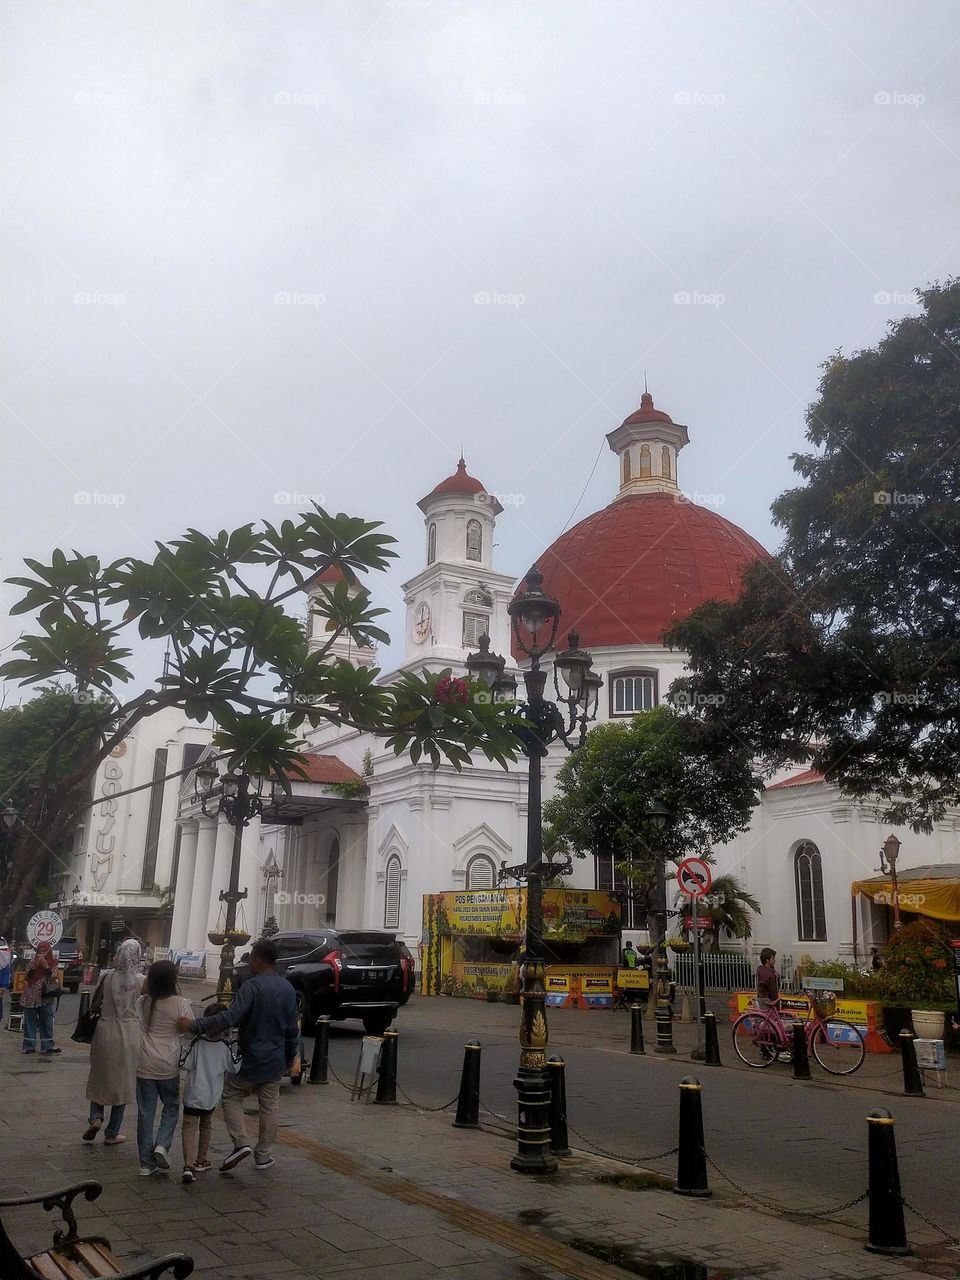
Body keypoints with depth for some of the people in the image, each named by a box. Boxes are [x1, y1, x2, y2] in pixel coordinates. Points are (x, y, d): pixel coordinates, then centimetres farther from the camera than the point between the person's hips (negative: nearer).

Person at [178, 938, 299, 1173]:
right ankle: (263, 1155, 20)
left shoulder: (253, 986, -19)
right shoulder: (287, 988, 3)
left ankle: (241, 1142, 0)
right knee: (269, 1107, 15)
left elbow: (230, 1018, -30)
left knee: (231, 1097, 14)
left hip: (251, 1060, -5)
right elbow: (292, 1027, 9)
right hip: (276, 1062, 5)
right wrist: (293, 1056, 19)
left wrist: (194, 1025, -28)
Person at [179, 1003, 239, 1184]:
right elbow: (234, 1070, -2)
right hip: (212, 1096, 3)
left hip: (193, 1095, -3)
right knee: (206, 1126, 22)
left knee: (189, 1127, -2)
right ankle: (200, 1161, 34)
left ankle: (188, 1165, -19)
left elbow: (184, 1065, -15)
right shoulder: (225, 1047, -9)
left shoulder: (197, 1042, -13)